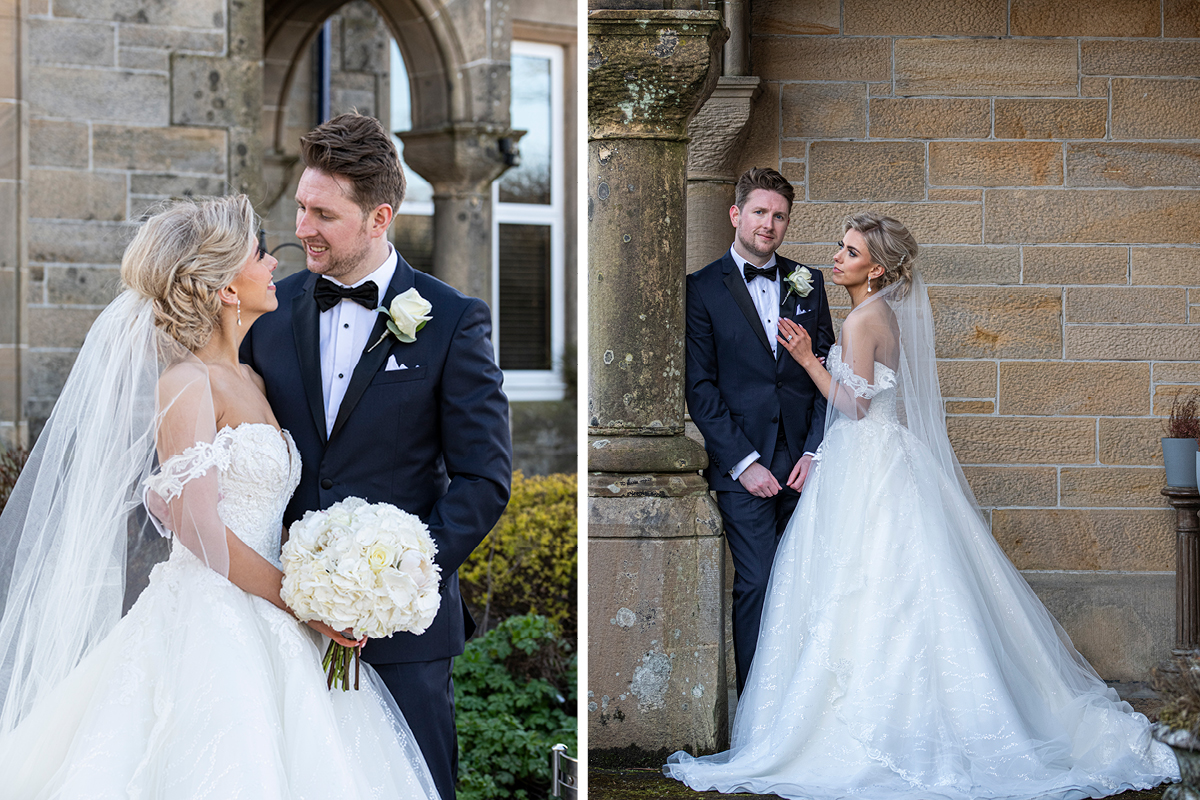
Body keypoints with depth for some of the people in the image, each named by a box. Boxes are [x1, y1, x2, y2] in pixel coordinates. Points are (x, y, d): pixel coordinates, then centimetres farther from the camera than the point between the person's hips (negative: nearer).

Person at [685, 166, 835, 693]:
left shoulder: (807, 283, 11)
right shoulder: (703, 288, 0)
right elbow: (699, 387, -4)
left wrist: (816, 450, -2)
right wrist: (743, 463, -10)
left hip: (803, 464, 3)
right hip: (742, 465, -3)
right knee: (756, 584, -5)